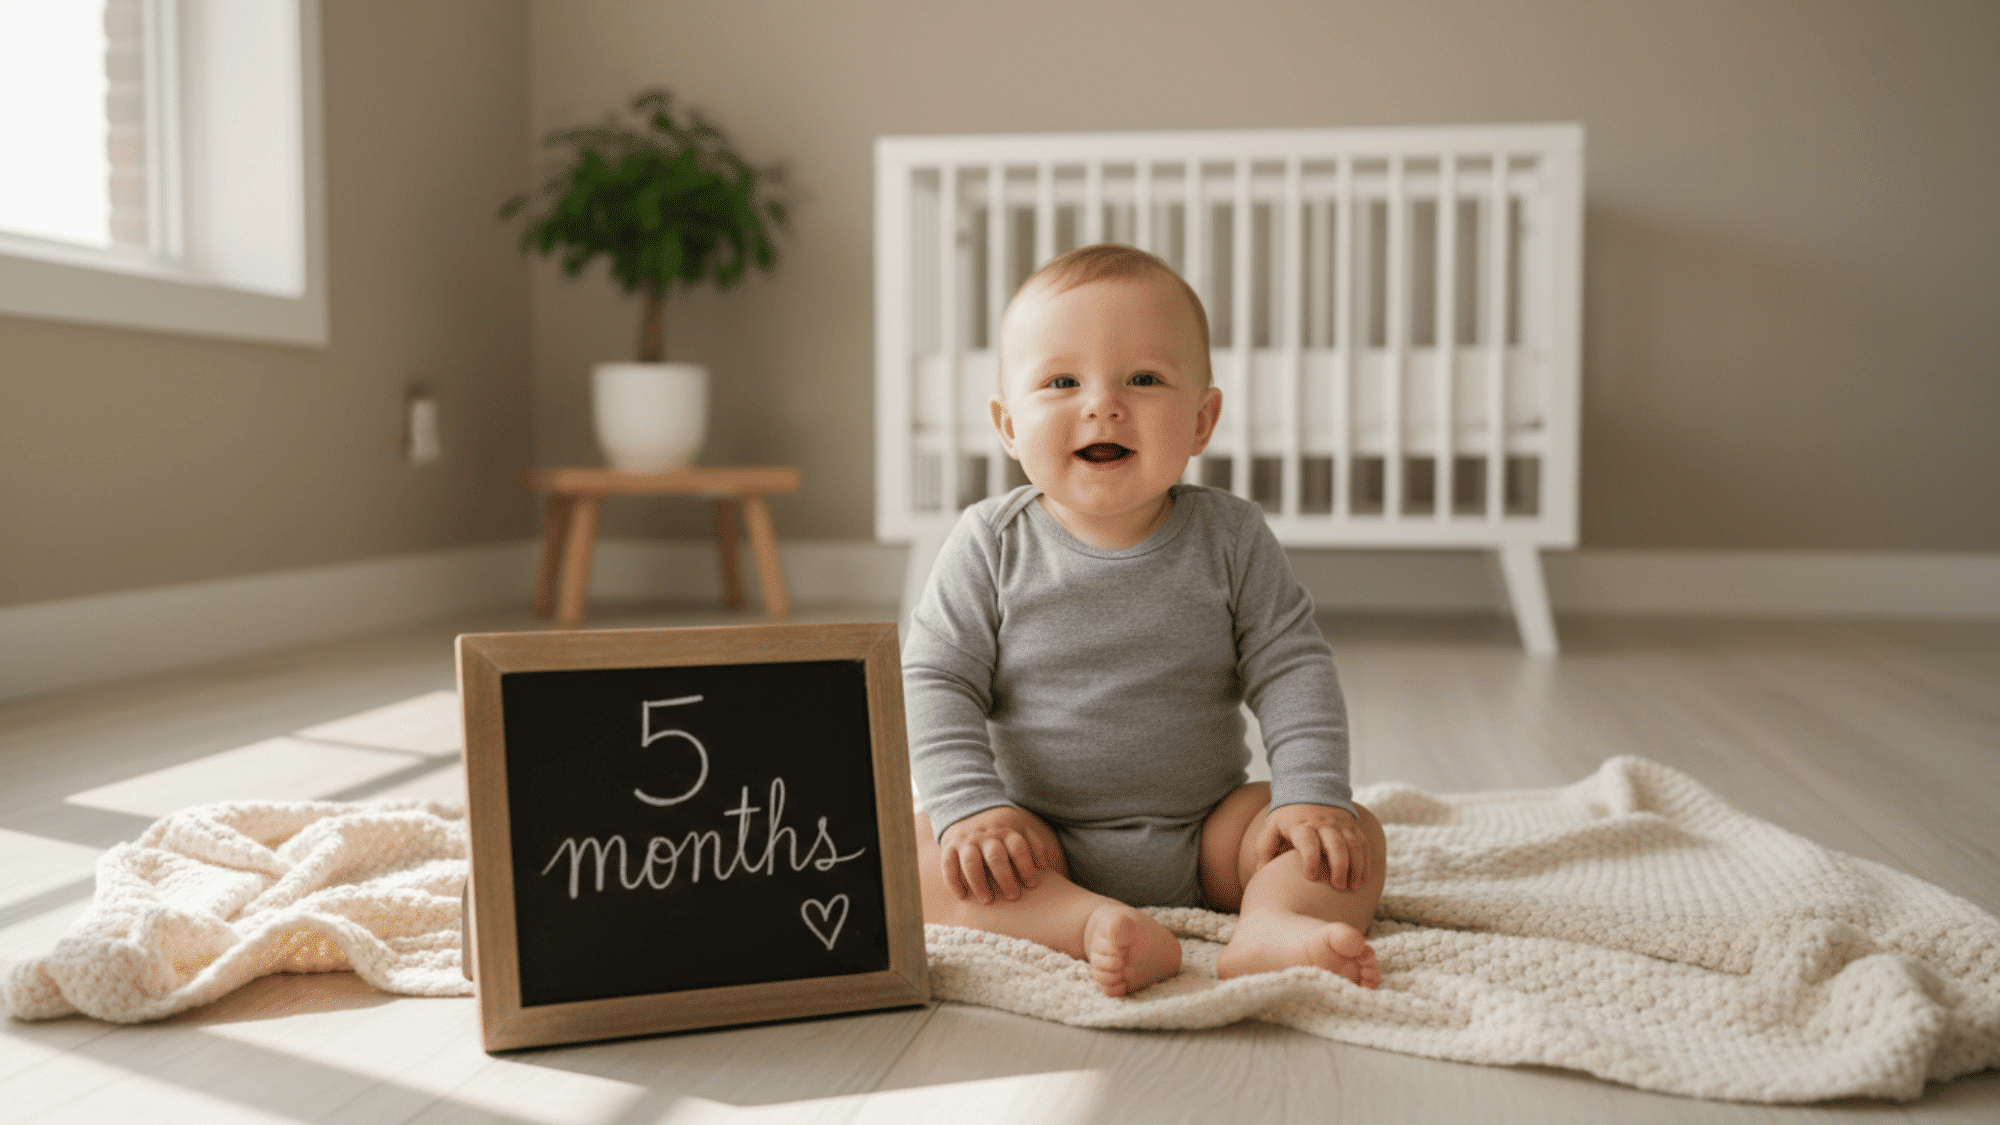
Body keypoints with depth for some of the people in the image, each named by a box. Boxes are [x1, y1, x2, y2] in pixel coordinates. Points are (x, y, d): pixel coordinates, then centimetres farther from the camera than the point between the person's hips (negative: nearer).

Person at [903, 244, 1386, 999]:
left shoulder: (1231, 538, -3)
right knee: (917, 851, -26)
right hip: (1040, 843, -1)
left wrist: (1312, 794, -16)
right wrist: (972, 807, -21)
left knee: (1355, 837, -15)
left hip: (1205, 836, 2)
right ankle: (1093, 926, -40)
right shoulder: (992, 545, -7)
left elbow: (1291, 668, -2)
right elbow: (937, 682, -7)